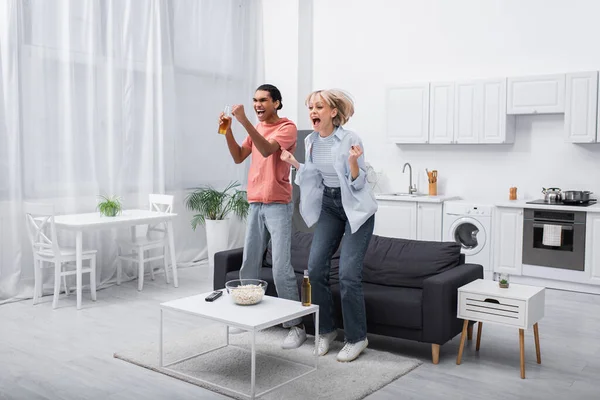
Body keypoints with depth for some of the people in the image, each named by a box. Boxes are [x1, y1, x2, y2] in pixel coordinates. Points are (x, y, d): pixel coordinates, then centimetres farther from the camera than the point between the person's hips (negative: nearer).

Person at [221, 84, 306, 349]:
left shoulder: (287, 127, -6)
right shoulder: (255, 129, 17)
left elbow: (267, 150, -23)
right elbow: (238, 157, 10)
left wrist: (244, 121, -29)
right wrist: (227, 130, -3)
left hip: (278, 206, -7)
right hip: (255, 205, 7)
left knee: (281, 269, -10)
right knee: (248, 266, 11)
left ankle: (296, 326, -1)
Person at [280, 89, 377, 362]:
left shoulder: (350, 140, -17)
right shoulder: (311, 141, 1)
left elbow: (358, 184, -14)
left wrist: (353, 162, -32)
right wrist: (294, 163, -3)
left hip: (356, 208, -6)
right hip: (329, 206, 6)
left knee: (348, 274, -11)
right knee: (315, 269, -2)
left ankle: (357, 338, 7)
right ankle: (326, 330, 16)